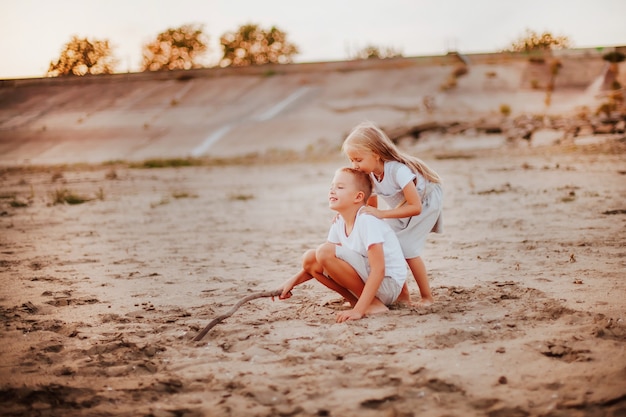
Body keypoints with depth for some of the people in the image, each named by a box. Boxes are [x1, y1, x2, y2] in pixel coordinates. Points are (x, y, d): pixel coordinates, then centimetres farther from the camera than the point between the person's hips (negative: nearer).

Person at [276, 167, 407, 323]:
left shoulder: (367, 220, -20)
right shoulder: (338, 222, 4)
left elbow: (378, 270, -26)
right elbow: (319, 265, 13)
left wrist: (358, 310, -31)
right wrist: (293, 281, -1)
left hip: (387, 283, -8)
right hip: (366, 279, 8)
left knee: (325, 252, -24)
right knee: (309, 258, -2)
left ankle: (375, 304, -14)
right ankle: (355, 300, 3)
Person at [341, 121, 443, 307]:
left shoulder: (398, 170, -38)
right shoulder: (369, 173, -17)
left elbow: (415, 207, -38)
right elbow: (371, 207, -5)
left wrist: (381, 214, -41)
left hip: (425, 202, -7)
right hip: (401, 207, 7)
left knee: (407, 247, -19)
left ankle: (427, 297, -4)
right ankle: (403, 295, 3)